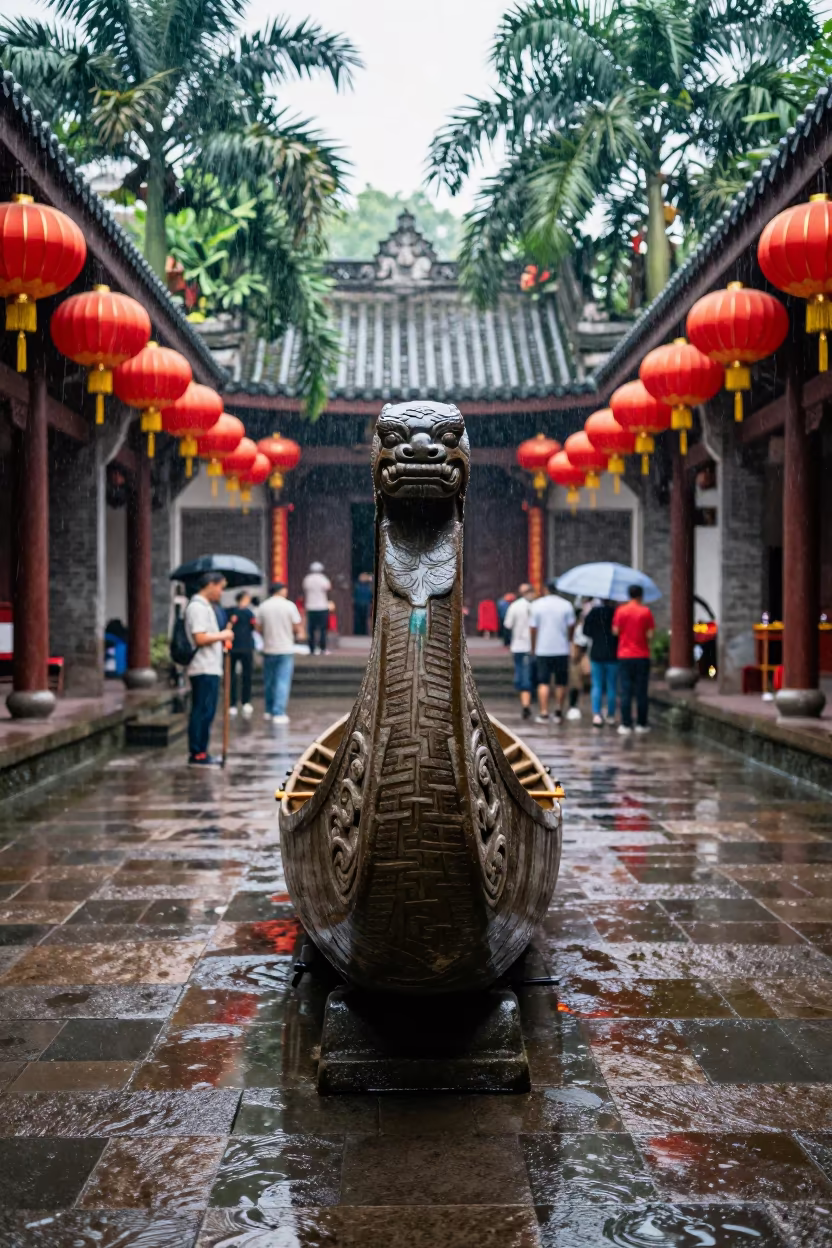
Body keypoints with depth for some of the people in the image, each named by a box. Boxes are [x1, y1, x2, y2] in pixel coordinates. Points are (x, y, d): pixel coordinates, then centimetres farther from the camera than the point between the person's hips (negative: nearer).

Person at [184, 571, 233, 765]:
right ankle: (197, 754, -4)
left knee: (206, 712, 12)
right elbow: (200, 638, -21)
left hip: (211, 669, 10)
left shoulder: (205, 606, 19)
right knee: (202, 712, -7)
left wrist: (221, 639, 13)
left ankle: (201, 752, 16)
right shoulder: (197, 607, -13)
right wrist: (221, 635, -10)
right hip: (204, 669, -10)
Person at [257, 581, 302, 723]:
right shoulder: (289, 605, -8)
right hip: (286, 649, -3)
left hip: (268, 649, 3)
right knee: (283, 681, -3)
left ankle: (269, 711, 24)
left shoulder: (263, 607, 0)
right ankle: (278, 713, -9)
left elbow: (259, 628, 3)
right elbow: (297, 628, -6)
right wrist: (296, 635, 15)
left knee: (269, 681, 15)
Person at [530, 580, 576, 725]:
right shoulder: (566, 605, -1)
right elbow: (571, 627, 0)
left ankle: (544, 713, -3)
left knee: (543, 683, 3)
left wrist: (533, 648, 9)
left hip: (542, 649, -1)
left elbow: (533, 628, -1)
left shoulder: (537, 605, -2)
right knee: (561, 683, 11)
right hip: (562, 649, 1)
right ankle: (558, 712, 13)